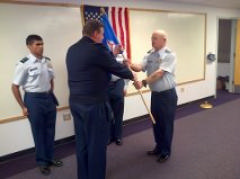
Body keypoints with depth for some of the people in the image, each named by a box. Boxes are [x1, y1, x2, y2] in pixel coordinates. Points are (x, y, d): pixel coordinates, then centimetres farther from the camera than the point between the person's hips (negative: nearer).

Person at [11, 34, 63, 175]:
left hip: (49, 97, 5)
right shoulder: (24, 64, -13)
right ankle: (42, 162, 26)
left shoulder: (47, 61, 3)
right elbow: (15, 87, -8)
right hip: (33, 99, -5)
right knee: (39, 132, 7)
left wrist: (51, 96, 13)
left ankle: (50, 157, 34)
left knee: (50, 130, 15)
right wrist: (23, 107, -8)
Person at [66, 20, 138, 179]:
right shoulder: (96, 49, -15)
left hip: (75, 102, 8)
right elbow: (116, 67, -6)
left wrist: (111, 53, 23)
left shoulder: (72, 50, 10)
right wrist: (132, 75, 12)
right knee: (97, 144, 6)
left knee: (82, 142, 18)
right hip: (94, 103, -8)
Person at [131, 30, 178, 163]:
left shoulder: (169, 55, -14)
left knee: (166, 123, 5)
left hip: (167, 94, -6)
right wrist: (129, 65, -28)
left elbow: (159, 73, -25)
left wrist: (144, 82, -33)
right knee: (156, 122, 17)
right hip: (155, 94, 6)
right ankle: (159, 147, 35)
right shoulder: (149, 54, 5)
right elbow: (140, 67, -8)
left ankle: (166, 151, 22)